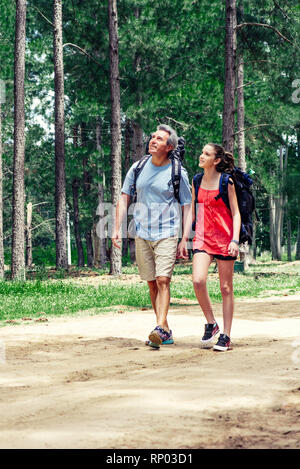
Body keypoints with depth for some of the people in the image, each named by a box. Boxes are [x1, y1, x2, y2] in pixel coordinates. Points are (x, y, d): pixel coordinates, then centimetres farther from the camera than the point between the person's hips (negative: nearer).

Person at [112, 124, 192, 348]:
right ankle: (166, 332, 12)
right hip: (142, 234, 4)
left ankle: (160, 328, -24)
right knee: (152, 283, 6)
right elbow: (124, 198, 14)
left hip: (166, 233, -4)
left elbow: (187, 207, 0)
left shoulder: (177, 173, -3)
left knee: (163, 280, -17)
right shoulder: (138, 168, 8)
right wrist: (117, 228, 7)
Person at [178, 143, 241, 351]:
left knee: (226, 288, 1)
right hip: (203, 237, 4)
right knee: (198, 281, -16)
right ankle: (211, 323, 4)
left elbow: (236, 213, -4)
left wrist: (235, 240, -15)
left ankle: (226, 336, 8)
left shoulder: (226, 182, -4)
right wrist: (184, 238, 12)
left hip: (224, 238, -4)